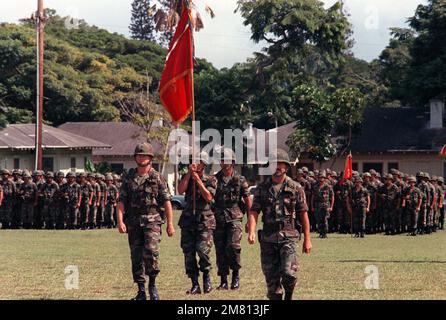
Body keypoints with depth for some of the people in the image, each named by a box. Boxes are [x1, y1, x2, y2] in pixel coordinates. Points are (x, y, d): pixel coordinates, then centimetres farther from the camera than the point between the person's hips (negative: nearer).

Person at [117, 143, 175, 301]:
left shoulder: (158, 178, 3)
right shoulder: (129, 179, 9)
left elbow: (167, 202, 2)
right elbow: (121, 202, 5)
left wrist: (170, 224, -2)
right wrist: (120, 221, -9)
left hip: (152, 221, -3)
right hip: (133, 222, 3)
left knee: (151, 251, -20)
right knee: (136, 257, 4)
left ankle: (152, 284, -2)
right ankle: (141, 291, 12)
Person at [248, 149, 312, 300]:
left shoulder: (295, 188, 3)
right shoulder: (262, 188, 7)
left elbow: (303, 214, 6)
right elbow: (254, 211, 0)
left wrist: (307, 239, 4)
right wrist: (251, 231, -17)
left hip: (288, 237, -2)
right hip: (268, 239, 2)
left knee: (288, 272, -16)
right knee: (271, 278, 3)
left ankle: (289, 295, 12)